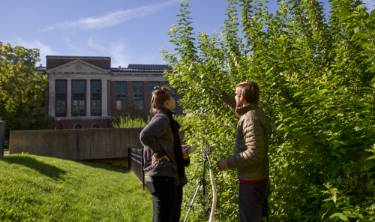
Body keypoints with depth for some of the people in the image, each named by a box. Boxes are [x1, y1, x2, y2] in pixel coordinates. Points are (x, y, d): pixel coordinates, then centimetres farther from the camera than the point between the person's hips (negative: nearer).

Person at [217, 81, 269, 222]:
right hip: (254, 179, 10)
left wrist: (228, 162, -21)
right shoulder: (252, 113, 8)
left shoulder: (251, 118, -21)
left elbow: (255, 153, -28)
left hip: (252, 181, -10)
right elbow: (239, 109, 33)